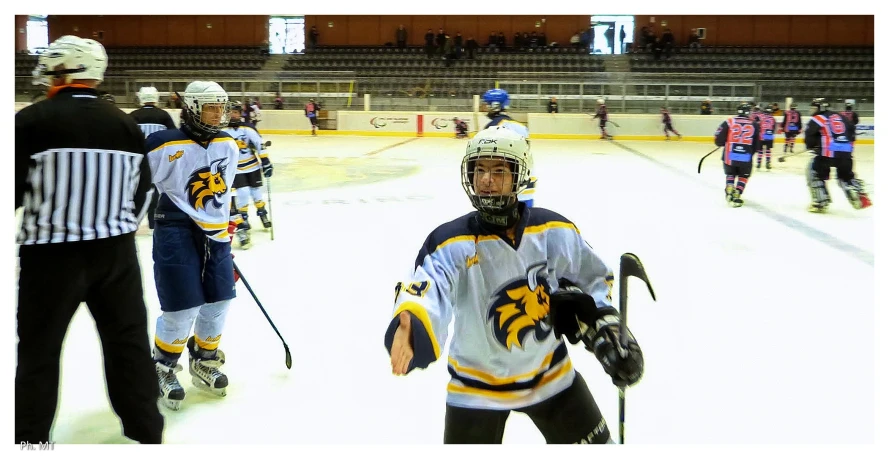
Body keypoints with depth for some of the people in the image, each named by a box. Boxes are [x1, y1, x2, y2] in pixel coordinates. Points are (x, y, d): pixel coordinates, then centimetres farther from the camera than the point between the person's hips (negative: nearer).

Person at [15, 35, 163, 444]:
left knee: (39, 350, 9)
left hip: (51, 253, -4)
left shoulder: (30, 121, -10)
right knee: (128, 340, 14)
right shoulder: (126, 124, 4)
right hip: (115, 251, 4)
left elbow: (14, 191, -9)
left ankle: (29, 439, 19)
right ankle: (147, 431, 23)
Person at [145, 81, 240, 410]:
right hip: (175, 231, -6)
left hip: (214, 231, 6)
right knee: (183, 307, -6)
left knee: (218, 301, 9)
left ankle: (204, 362, 32)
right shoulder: (165, 145, -16)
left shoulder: (228, 146, 6)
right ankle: (162, 370, 18)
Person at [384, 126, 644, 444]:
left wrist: (605, 328, -6)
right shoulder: (451, 243, -21)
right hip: (477, 387, -3)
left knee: (595, 443, 16)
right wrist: (411, 327, -60)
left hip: (549, 374, 3)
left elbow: (593, 279, 6)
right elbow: (428, 291, -39)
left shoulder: (554, 231, -10)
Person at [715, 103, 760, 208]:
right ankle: (736, 197, 7)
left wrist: (722, 143, 19)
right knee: (743, 176, 20)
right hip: (746, 158, 0)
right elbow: (757, 145, 9)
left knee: (730, 174, 26)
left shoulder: (728, 122, -2)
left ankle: (729, 190, 6)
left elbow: (719, 140, -3)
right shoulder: (754, 125, 4)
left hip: (729, 156, 0)